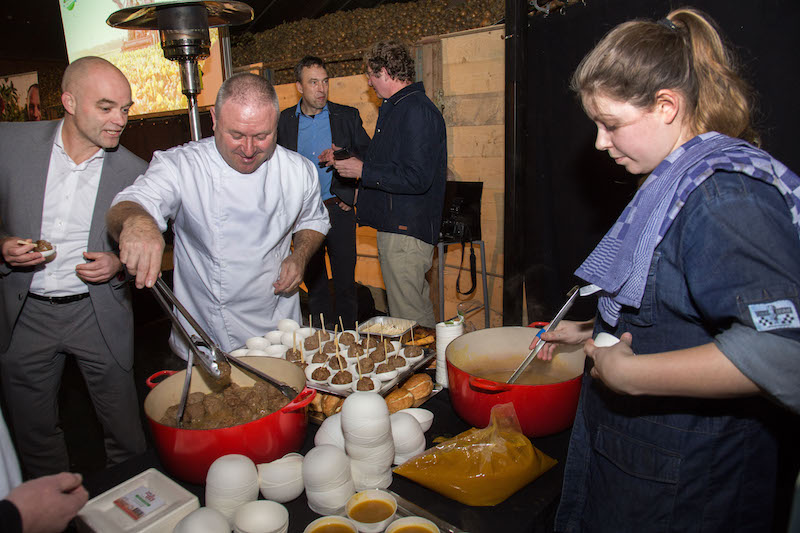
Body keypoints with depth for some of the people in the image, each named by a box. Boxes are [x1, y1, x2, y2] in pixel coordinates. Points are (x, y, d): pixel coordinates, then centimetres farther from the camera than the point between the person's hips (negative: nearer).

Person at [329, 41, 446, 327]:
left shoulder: (416, 111, -15)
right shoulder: (395, 108, 18)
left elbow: (416, 178, -23)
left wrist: (363, 171, -15)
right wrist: (345, 159, 19)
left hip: (406, 230, -10)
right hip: (394, 225, 10)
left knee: (410, 319, -4)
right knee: (417, 309, 18)